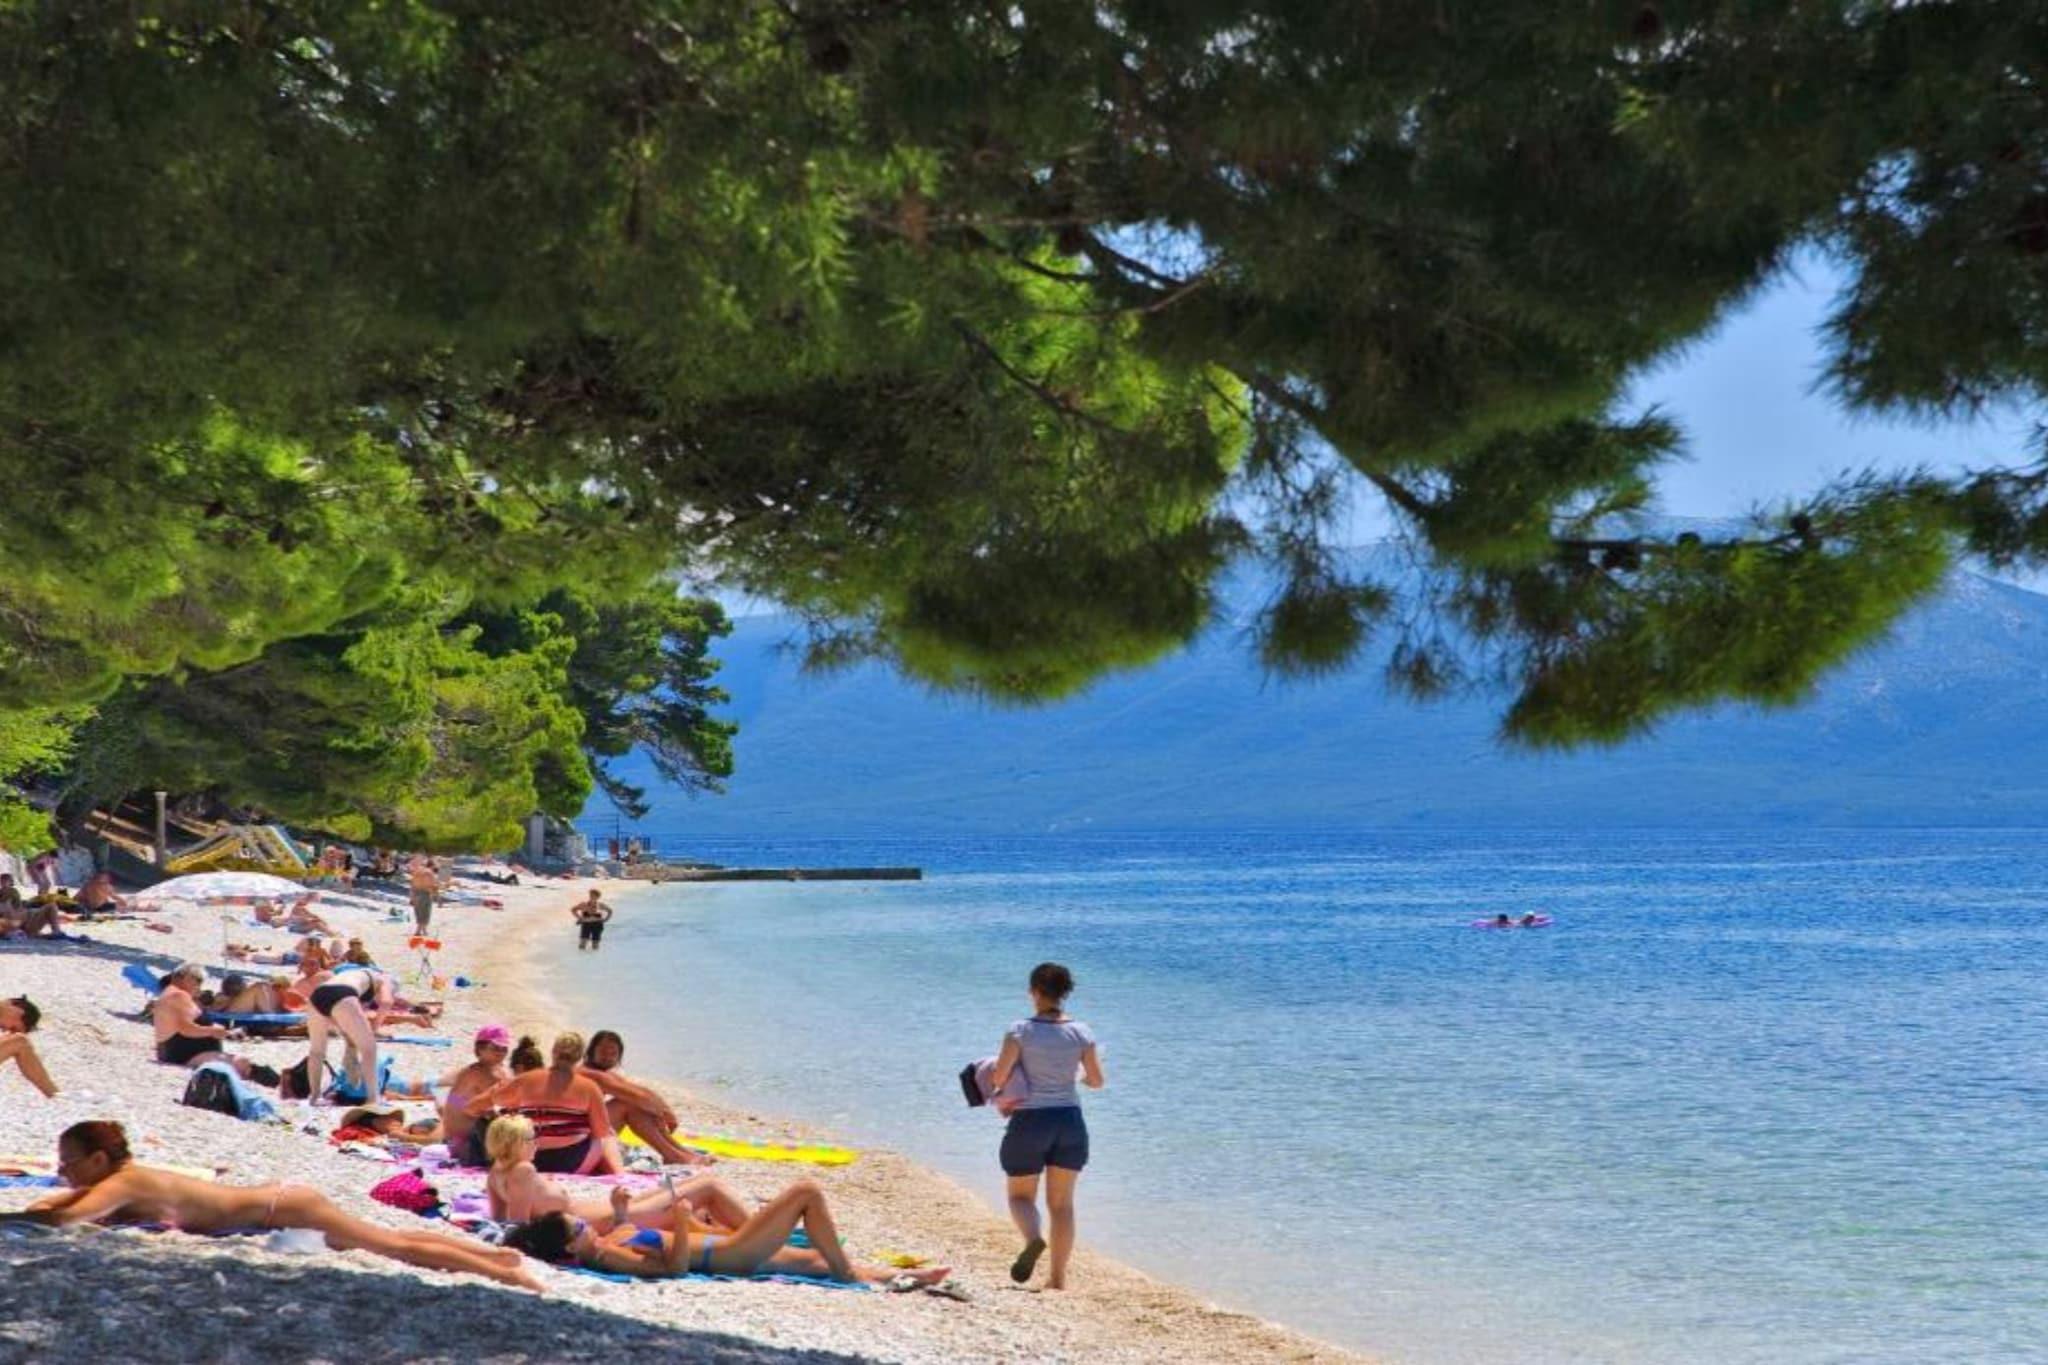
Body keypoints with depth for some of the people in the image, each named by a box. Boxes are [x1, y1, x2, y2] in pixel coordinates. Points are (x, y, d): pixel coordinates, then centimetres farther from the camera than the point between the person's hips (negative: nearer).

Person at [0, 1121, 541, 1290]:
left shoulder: (124, 1183, -20)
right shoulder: (118, 1180, 4)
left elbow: (62, 1217, -35)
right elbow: (52, 1203, 20)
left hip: (284, 1210, -9)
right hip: (275, 1204, 9)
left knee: (397, 1248, -2)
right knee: (392, 1242, 17)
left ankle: (508, 1274, 5)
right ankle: (500, 1257, 25)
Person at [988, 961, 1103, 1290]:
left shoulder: (1021, 1030, -11)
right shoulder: (1081, 1032, -2)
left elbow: (998, 1077, -14)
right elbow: (1097, 1081, 2)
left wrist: (999, 1092, 9)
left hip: (1030, 1122, -3)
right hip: (1070, 1121, 3)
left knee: (1021, 1195, 12)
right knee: (1062, 1202, 12)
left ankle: (1033, 1238, -19)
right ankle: (1058, 1278, 13)